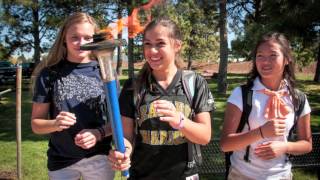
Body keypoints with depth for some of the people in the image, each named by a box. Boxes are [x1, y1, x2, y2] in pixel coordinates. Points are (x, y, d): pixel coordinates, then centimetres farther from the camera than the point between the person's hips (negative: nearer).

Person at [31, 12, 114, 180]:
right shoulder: (48, 74, -5)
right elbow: (36, 123, -1)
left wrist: (99, 133, -19)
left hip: (99, 158, 0)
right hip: (60, 161, 0)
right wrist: (54, 124, -21)